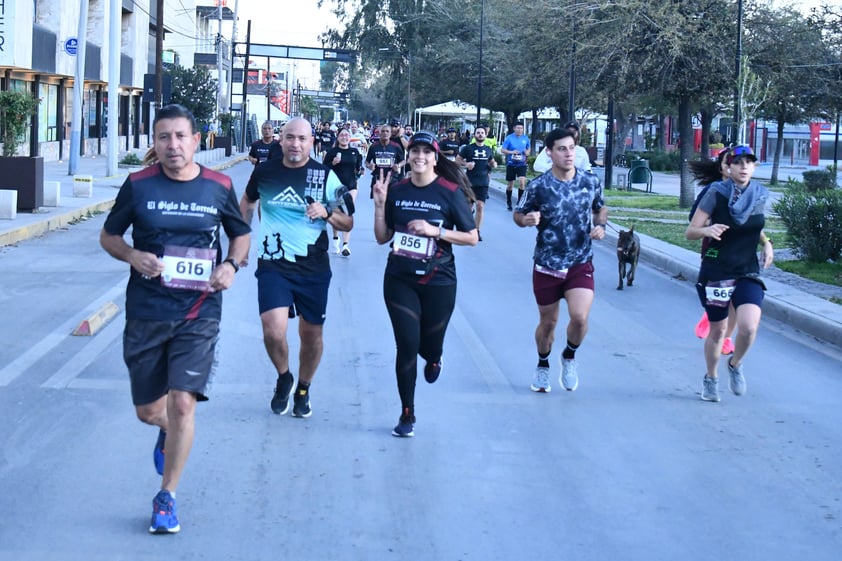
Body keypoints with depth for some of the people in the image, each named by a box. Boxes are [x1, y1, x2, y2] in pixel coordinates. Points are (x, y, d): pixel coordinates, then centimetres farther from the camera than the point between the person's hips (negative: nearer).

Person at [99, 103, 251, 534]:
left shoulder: (219, 187, -1)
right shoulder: (138, 185, -3)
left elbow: (241, 235, 14)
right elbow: (108, 236, 8)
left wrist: (231, 265, -7)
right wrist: (133, 256, -13)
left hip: (199, 314, -1)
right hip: (146, 314, 1)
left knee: (183, 404, -11)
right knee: (148, 410, 9)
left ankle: (166, 498, 7)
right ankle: (168, 430, 48)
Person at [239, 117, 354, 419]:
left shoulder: (326, 176, -4)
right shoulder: (264, 171, -1)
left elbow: (348, 224, 0)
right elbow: (247, 201, 21)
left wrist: (327, 213, -19)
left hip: (314, 267, 1)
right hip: (273, 265, -1)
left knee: (311, 334, 10)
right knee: (273, 331, -18)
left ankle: (303, 389, 36)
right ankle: (283, 378, 13)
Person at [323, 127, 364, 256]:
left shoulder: (355, 152, 6)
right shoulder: (332, 152, -3)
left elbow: (359, 167, 18)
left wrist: (359, 171, -3)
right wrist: (333, 163, -20)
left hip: (351, 185, 2)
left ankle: (345, 244, -6)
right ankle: (335, 238, 33)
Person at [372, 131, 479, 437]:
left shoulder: (450, 192, -9)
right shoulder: (397, 191, 1)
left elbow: (472, 237, -7)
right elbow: (382, 238, 5)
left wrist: (435, 231, -18)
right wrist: (380, 204, -8)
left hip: (438, 282, -1)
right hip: (400, 280, 2)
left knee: (430, 346, 10)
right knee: (407, 345, -4)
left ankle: (433, 359, 51)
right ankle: (407, 414, 10)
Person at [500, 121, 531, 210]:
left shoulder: (526, 138, 2)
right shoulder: (509, 138, -5)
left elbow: (528, 149, 17)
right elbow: (502, 149, -5)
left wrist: (527, 152, -6)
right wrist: (511, 152, -20)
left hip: (522, 164, 1)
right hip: (511, 164, -1)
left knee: (522, 182, -19)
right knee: (510, 185, 9)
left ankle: (520, 202, -8)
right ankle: (508, 202, 27)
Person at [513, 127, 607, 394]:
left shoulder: (591, 181, -3)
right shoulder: (538, 186, -10)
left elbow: (601, 208, 16)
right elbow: (518, 214, 2)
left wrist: (600, 225, -5)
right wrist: (526, 220, -21)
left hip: (580, 264, 1)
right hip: (546, 265, 0)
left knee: (579, 317, -18)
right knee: (547, 323, 12)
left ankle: (570, 356, 14)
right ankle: (543, 365, 40)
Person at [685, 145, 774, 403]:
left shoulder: (760, 195, 2)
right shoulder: (716, 193, -10)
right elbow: (690, 232, -9)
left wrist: (766, 243, 2)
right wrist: (707, 230, -30)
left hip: (748, 273, 2)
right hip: (716, 271, -2)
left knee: (749, 327, -17)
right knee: (717, 329, 8)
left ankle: (735, 364, 15)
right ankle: (711, 379, 33)